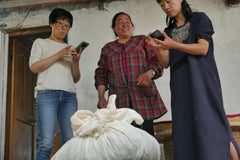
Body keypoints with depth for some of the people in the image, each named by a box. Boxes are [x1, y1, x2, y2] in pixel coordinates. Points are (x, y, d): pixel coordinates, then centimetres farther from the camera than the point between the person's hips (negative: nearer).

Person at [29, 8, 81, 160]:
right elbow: (34, 67, 2)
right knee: (46, 143, -15)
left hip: (69, 95, 4)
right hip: (47, 93, -3)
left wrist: (76, 62, 1)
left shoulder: (70, 49, 26)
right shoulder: (41, 43, 18)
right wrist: (58, 55, -4)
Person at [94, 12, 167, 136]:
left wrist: (149, 73, -15)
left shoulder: (142, 41, 17)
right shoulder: (107, 48, 22)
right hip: (119, 102, 1)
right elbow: (101, 74, 18)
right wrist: (101, 97, 4)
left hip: (143, 98, -1)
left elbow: (157, 62, 8)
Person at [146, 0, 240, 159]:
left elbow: (203, 48, -9)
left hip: (203, 81, -4)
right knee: (185, 131, -1)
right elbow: (166, 63, 9)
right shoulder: (168, 31, 18)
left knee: (209, 122, -12)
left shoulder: (200, 19, 6)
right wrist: (158, 48, -11)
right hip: (180, 87, 4)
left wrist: (174, 45, -20)